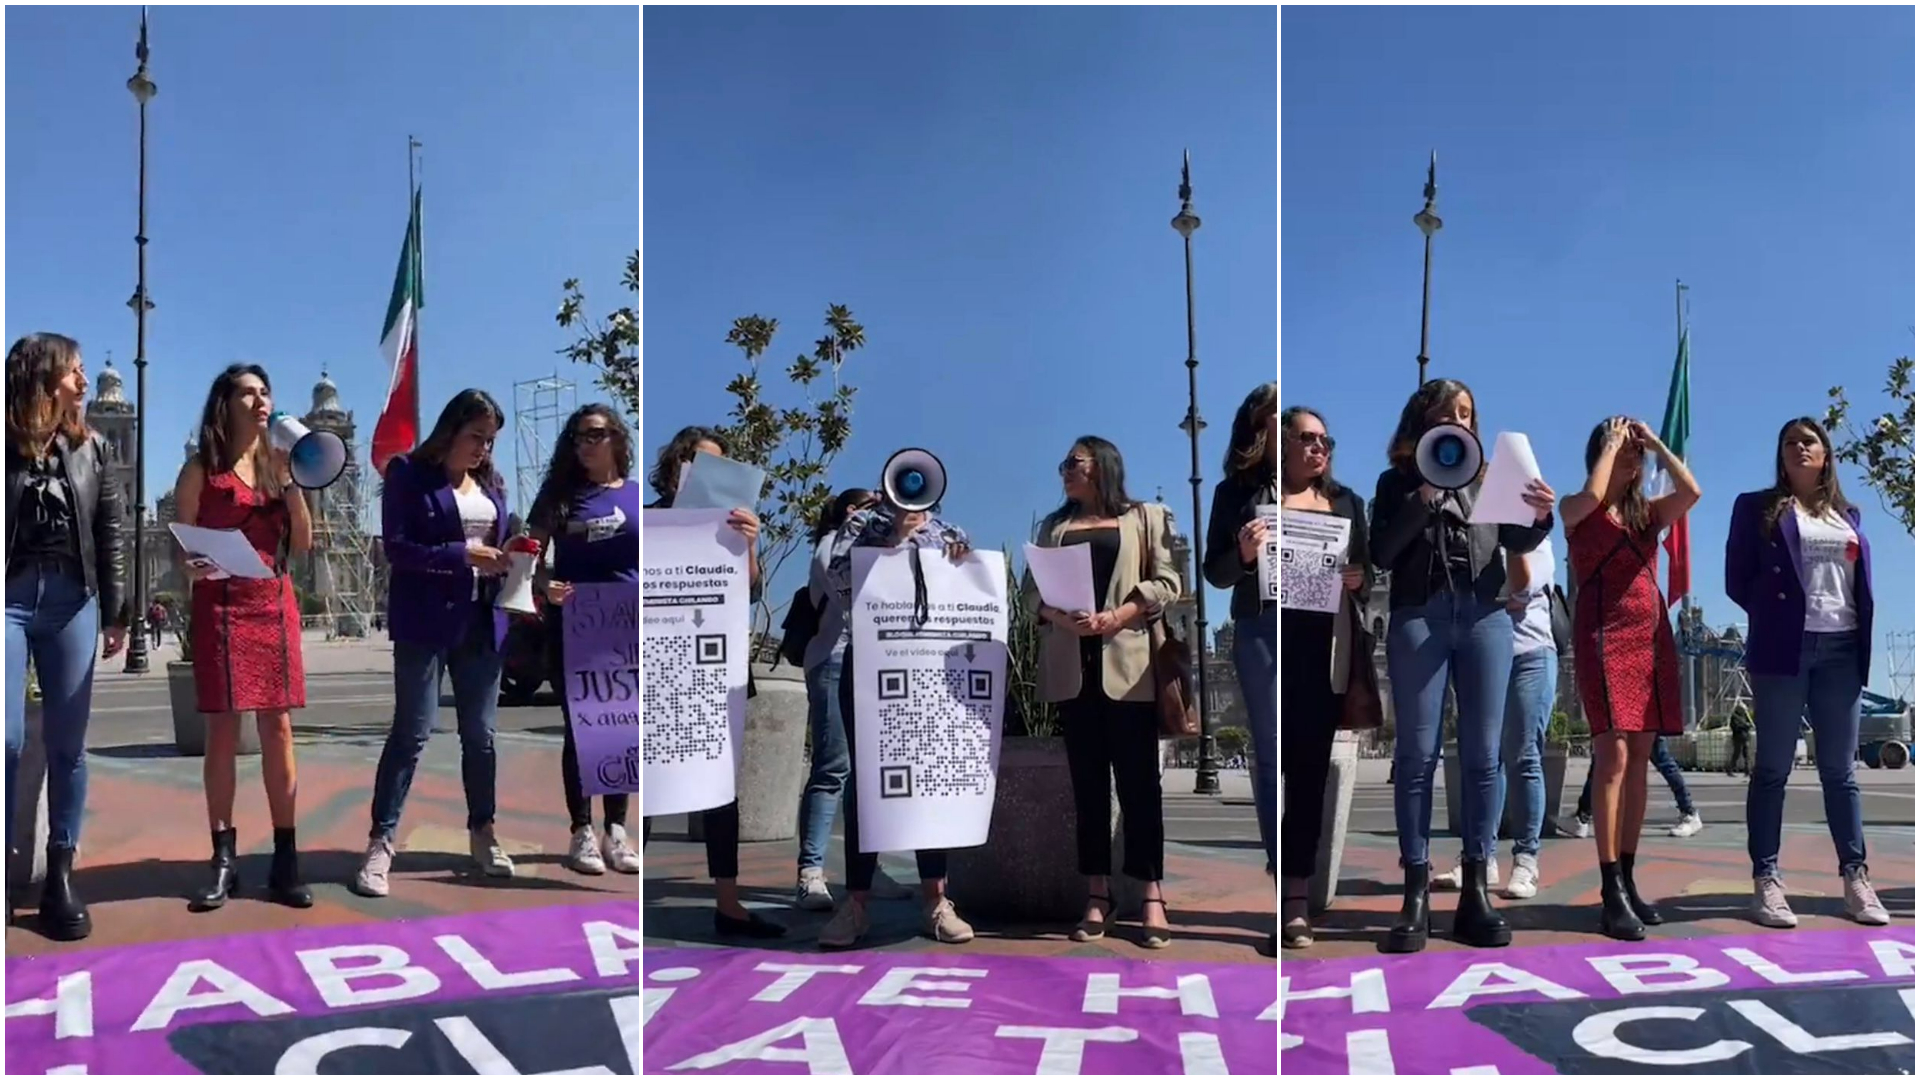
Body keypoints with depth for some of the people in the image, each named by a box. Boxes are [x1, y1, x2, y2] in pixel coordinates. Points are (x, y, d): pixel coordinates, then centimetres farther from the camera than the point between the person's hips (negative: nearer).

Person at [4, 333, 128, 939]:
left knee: (67, 743, 6)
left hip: (72, 600, 3)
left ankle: (61, 874, 14)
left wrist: (116, 612, 6)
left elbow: (111, 533, 9)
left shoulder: (91, 447, 9)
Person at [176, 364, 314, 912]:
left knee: (278, 729, 1)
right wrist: (192, 567, -21)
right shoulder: (201, 469, 2)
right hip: (220, 607, -3)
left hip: (275, 605, 3)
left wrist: (292, 483, -4)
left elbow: (302, 544, 5)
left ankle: (285, 860, 4)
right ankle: (224, 861, 4)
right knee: (222, 731, -2)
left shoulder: (278, 463, 12)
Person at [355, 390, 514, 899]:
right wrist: (463, 556, -20)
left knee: (480, 734, 11)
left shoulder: (492, 481, 13)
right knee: (412, 731, -6)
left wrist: (507, 560, -4)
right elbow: (396, 546, -12)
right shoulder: (409, 472, -4)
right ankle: (380, 844, 2)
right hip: (427, 620, -5)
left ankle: (483, 833, 24)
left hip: (482, 621, 5)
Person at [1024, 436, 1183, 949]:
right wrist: (1060, 617, -11)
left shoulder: (1146, 518, 9)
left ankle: (1152, 896, 0)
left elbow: (1167, 581, 0)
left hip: (1127, 664, -3)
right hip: (1071, 667, 3)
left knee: (1138, 779, -3)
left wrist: (1118, 616, -14)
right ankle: (1097, 894, 7)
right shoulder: (1053, 525, 17)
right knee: (1087, 780, 4)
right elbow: (1030, 590, 9)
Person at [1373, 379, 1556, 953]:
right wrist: (1423, 498, -12)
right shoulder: (1398, 481, 10)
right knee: (1417, 753, -4)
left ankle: (1475, 890, 6)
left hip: (1486, 617, 2)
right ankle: (1416, 892, -2)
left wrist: (1540, 517, -15)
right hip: (1418, 617, -2)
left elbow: (1515, 542, 6)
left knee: (1482, 754, 1)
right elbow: (1381, 555, -1)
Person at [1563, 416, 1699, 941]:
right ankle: (1611, 892, -16)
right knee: (1613, 755, -14)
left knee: (1639, 758, 4)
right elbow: (1593, 494, -19)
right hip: (1603, 634, -5)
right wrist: (1613, 440, -4)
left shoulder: (1650, 511, 16)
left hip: (1652, 635, 5)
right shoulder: (1576, 510, 5)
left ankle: (1627, 879, 10)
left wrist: (1656, 443, 5)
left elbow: (1692, 491, -3)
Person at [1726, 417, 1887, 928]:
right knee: (1772, 768, -1)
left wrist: (1862, 639, 5)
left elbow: (1863, 578, 17)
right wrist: (1775, 616, -3)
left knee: (1840, 769, 7)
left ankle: (1855, 878, 11)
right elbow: (1738, 581, 3)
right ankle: (1766, 881, 0)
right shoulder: (1757, 506, 7)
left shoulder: (1848, 514, 18)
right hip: (1783, 648, -3)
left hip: (1841, 649, 4)